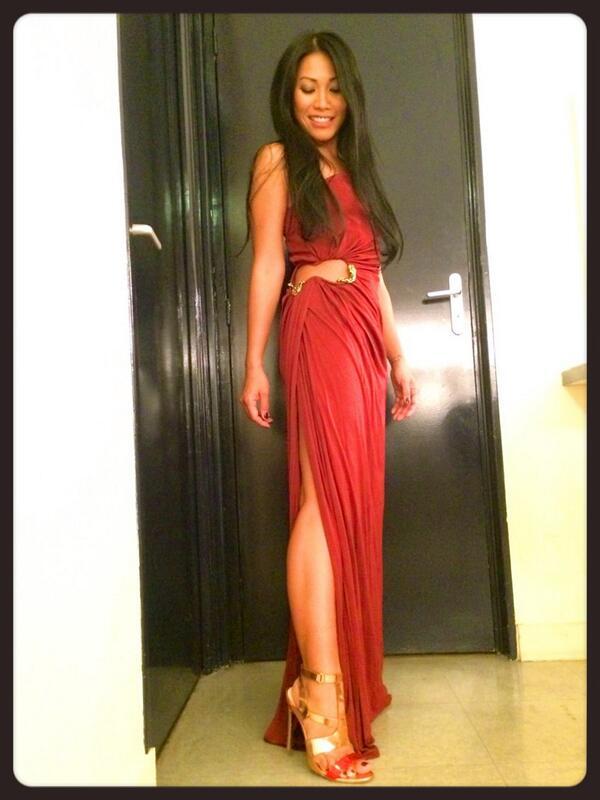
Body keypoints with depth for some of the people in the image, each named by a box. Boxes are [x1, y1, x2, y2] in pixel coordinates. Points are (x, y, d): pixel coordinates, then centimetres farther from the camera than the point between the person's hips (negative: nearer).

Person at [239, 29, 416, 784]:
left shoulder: (354, 168, 27)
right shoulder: (277, 161, 7)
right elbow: (266, 265, -2)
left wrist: (398, 357, 19)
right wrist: (253, 364, -9)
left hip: (365, 339, 7)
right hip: (317, 331, -7)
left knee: (355, 503, 5)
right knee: (326, 499, -16)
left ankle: (351, 673, 16)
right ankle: (322, 691, -13)